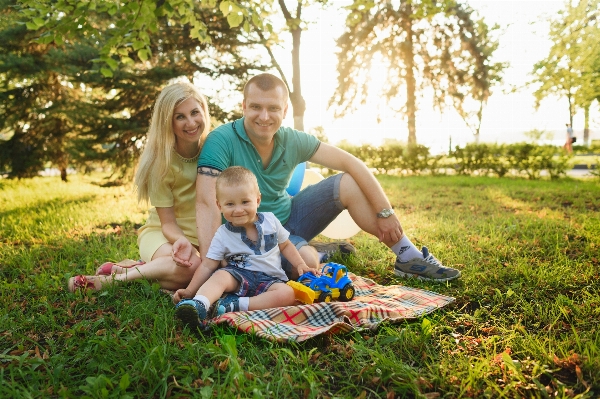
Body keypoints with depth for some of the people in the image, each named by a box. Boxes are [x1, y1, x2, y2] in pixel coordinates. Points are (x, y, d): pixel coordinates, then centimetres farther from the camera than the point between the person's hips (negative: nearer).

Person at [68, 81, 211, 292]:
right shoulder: (160, 160, -14)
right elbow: (168, 223, -12)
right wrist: (182, 241, -34)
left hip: (205, 236, 3)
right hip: (163, 233, -3)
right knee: (188, 267, -36)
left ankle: (149, 267, -8)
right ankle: (117, 274, -16)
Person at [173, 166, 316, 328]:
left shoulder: (270, 220, 3)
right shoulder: (223, 235, -1)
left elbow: (285, 245, 17)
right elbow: (207, 266, -2)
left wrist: (300, 264, 3)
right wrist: (189, 291, -12)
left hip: (270, 279, 1)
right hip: (239, 277, -1)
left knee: (288, 294, -29)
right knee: (220, 276, -31)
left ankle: (234, 304, -34)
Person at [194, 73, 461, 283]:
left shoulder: (293, 141, -8)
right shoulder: (222, 141, -21)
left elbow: (350, 163, -6)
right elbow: (207, 203, -30)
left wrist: (385, 211, -11)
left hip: (288, 217, 5)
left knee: (348, 183, -11)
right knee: (307, 262, -35)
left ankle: (410, 259, 0)